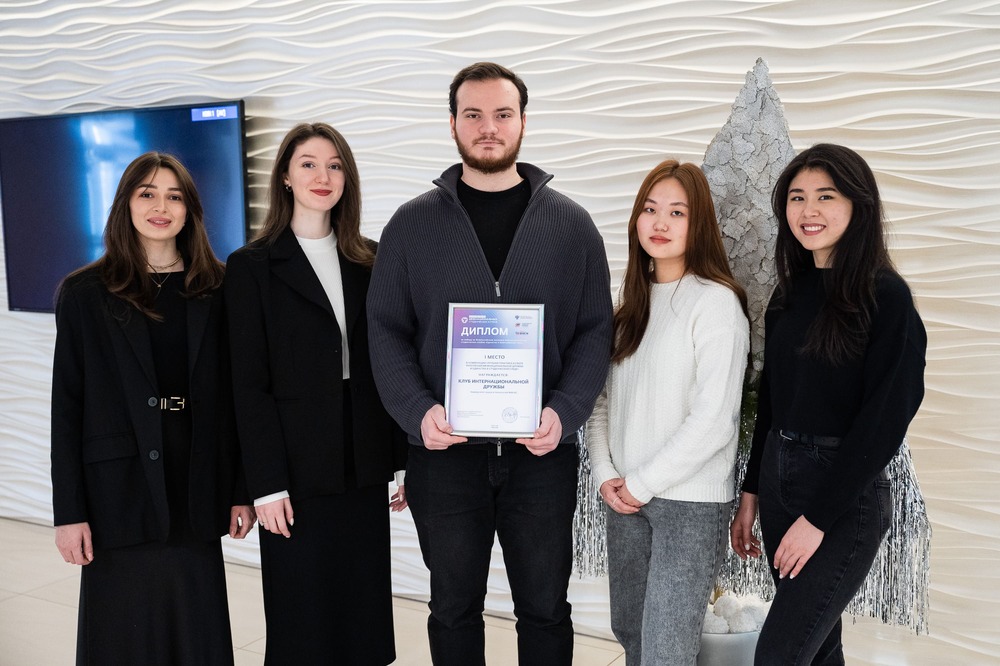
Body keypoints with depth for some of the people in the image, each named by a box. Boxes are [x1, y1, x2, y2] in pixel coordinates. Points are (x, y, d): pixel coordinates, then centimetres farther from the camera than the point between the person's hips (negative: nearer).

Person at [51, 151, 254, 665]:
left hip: (195, 488, 2)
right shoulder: (84, 294, 0)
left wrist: (242, 490, 3)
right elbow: (66, 407, -1)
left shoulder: (215, 291, 4)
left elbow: (232, 397, 5)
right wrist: (69, 511, -5)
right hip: (119, 490, -1)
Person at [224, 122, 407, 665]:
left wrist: (406, 458, 3)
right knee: (302, 619, 6)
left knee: (362, 609, 12)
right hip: (298, 470, -3)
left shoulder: (370, 262, 8)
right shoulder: (252, 266, -2)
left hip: (363, 466, 3)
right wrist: (267, 483, -11)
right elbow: (249, 382, -6)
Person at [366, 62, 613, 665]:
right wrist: (418, 411, -15)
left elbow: (595, 331, 1)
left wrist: (565, 414, -14)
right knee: (453, 608, 15)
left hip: (544, 453, 0)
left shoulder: (571, 224, 3)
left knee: (545, 609, 14)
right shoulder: (413, 224, 3)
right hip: (444, 453, 0)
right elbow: (387, 332, 1)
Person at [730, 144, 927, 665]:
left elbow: (884, 419, -15)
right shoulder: (790, 293, 8)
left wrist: (818, 517, -15)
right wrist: (752, 493, 13)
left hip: (846, 496, -6)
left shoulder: (886, 296, -12)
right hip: (777, 476, 6)